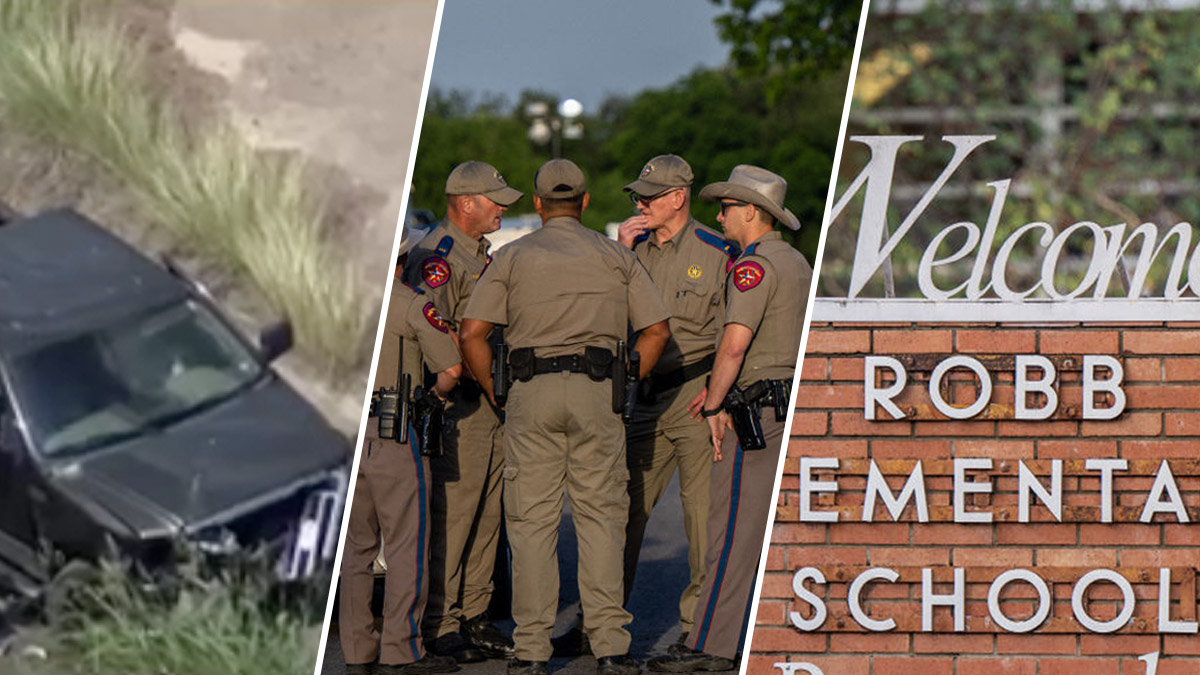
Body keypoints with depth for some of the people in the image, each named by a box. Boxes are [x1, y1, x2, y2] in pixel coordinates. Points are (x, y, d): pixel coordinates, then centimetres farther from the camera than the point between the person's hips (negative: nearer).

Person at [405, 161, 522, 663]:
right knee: (451, 515, -7)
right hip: (456, 405, -9)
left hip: (491, 401, 9)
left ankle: (474, 616, 17)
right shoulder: (437, 257, -12)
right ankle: (441, 625, -4)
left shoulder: (481, 254, 19)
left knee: (485, 515, 11)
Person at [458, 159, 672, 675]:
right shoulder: (615, 256, 11)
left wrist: (496, 394, 9)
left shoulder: (511, 257, 8)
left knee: (532, 520, 3)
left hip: (531, 391, 0)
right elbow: (657, 330, 4)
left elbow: (472, 333, -1)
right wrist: (624, 387, 11)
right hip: (597, 388, 0)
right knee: (601, 516, 3)